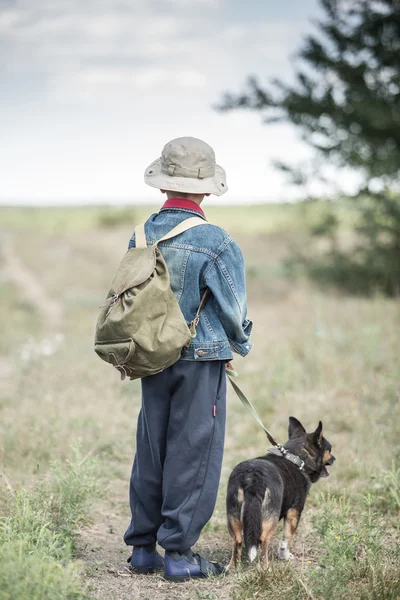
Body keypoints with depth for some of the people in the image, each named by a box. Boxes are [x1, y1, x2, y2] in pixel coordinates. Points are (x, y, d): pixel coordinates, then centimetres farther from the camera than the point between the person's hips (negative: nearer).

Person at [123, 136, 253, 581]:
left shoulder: (141, 236, 2)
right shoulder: (215, 242, -15)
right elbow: (234, 309, -7)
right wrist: (240, 346, 13)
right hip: (201, 360, -5)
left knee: (150, 452, 13)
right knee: (192, 456, 1)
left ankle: (143, 548, 19)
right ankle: (178, 553, 4)